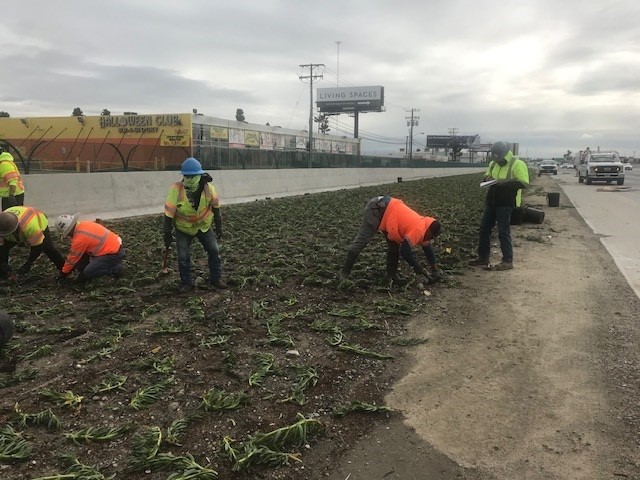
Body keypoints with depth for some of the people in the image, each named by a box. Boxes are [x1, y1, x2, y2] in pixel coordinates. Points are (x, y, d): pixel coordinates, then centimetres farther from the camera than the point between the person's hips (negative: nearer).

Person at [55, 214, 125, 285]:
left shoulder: (80, 238, -22)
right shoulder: (83, 224, 3)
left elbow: (72, 258, -7)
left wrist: (64, 273, 8)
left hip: (115, 254, -9)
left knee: (88, 272, -13)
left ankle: (117, 269, -1)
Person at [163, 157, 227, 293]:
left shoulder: (208, 188, -20)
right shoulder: (176, 189, -27)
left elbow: (215, 208, -4)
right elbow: (169, 213, -19)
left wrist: (219, 227, 2)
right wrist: (167, 234, -15)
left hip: (204, 226, 2)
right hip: (183, 229, -2)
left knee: (214, 251, 1)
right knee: (183, 256, -5)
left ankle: (216, 278, 18)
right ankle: (186, 282, 15)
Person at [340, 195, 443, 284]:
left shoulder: (423, 226, 8)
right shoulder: (418, 230, -19)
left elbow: (428, 248, 20)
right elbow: (405, 251, -21)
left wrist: (435, 269, 20)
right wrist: (421, 270, -11)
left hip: (385, 209, 10)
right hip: (376, 208, -10)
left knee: (394, 244, 11)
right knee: (360, 242, -7)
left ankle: (391, 274, 21)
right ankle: (345, 272, 1)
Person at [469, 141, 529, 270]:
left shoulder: (517, 164, -12)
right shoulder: (493, 163, 10)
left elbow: (524, 183, -19)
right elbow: (487, 175, 26)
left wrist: (505, 182, -26)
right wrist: (488, 178, 2)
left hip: (506, 203, -8)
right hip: (491, 201, 8)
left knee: (503, 231, -5)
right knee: (484, 228, 10)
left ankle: (507, 261, 5)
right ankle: (483, 257, 21)